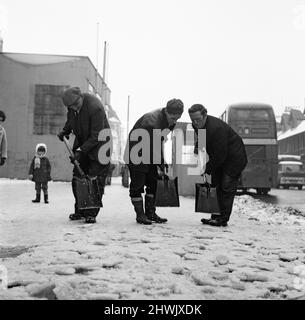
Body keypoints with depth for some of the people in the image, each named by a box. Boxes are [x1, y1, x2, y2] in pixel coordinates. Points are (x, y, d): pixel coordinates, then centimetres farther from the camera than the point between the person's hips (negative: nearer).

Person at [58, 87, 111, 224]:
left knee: (96, 180, -8)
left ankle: (92, 213, -1)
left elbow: (96, 136, -26)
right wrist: (65, 131, 0)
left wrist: (81, 151, -28)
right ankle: (80, 211, 15)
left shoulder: (95, 108, -29)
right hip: (81, 144, 7)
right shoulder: (71, 106, -7)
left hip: (98, 145, -7)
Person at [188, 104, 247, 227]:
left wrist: (207, 168, -21)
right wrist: (198, 146, -6)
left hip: (234, 158, -9)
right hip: (218, 158, 9)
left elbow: (220, 154, -30)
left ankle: (223, 219, -1)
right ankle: (215, 216, 16)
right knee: (216, 186, 10)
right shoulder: (197, 125, -7)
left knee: (226, 188, -7)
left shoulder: (216, 128, -34)